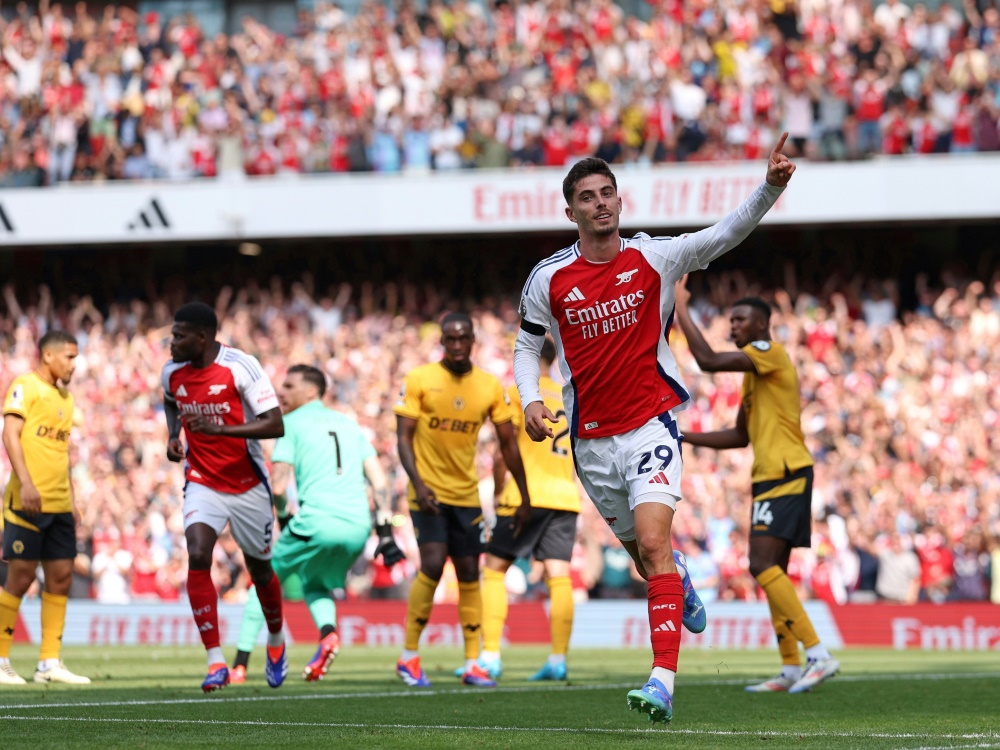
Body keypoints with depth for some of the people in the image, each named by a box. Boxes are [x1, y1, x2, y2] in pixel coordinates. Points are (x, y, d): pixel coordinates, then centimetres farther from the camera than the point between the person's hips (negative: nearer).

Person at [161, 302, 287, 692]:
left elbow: (275, 425, -21)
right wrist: (173, 435, 3)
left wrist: (220, 429, -33)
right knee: (198, 558, -20)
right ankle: (216, 661, -19)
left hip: (248, 485, -3)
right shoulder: (172, 372, -2)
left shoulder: (240, 367, -18)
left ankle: (276, 641, 42)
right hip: (203, 482, 3)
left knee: (260, 569, 12)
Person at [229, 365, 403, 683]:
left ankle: (240, 665, 7)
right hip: (358, 526, 5)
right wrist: (385, 533, 12)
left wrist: (284, 518, 15)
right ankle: (328, 631, -4)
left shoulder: (292, 424, 7)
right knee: (314, 585, 28)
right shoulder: (350, 424, 22)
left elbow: (278, 486, -3)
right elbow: (380, 481, 14)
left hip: (317, 521, -5)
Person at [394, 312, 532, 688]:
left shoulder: (490, 387, 2)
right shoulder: (419, 380, -7)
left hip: (467, 493, 4)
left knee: (469, 574, 5)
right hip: (429, 492, -4)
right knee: (432, 565, -17)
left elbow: (508, 443, 8)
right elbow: (404, 437, -8)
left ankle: (472, 664, 11)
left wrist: (524, 498, 9)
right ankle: (409, 657, -5)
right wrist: (418, 483, -22)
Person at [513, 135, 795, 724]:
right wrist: (530, 400, -5)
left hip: (651, 425, -3)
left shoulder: (653, 258, -4)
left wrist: (771, 186, -29)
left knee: (653, 542, -22)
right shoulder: (548, 279, 0)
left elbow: (728, 234, -13)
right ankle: (679, 580, 54)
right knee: (644, 557, 14)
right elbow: (528, 346, 13)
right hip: (591, 440, 3)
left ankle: (663, 682, -29)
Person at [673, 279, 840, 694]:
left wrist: (680, 310, -13)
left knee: (763, 565, -19)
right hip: (771, 477, 11)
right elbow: (740, 436, 27)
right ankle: (791, 669, 13)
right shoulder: (752, 371, 22)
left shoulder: (770, 352, -8)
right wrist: (684, 437, 20)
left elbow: (709, 361, -20)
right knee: (771, 571, 10)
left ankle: (818, 655, -22)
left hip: (785, 475, -11)